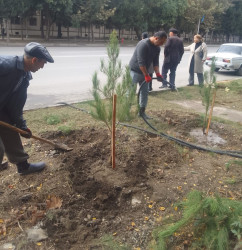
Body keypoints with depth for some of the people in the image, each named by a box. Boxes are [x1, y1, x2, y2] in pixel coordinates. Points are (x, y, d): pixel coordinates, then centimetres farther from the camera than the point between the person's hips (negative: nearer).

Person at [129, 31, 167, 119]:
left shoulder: (157, 48, 2)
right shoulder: (143, 44, -25)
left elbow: (155, 62, 2)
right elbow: (141, 62, -28)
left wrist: (158, 73, -13)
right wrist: (147, 75, -26)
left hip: (144, 72, 8)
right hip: (134, 71, -8)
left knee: (145, 92, 9)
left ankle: (142, 111, 19)